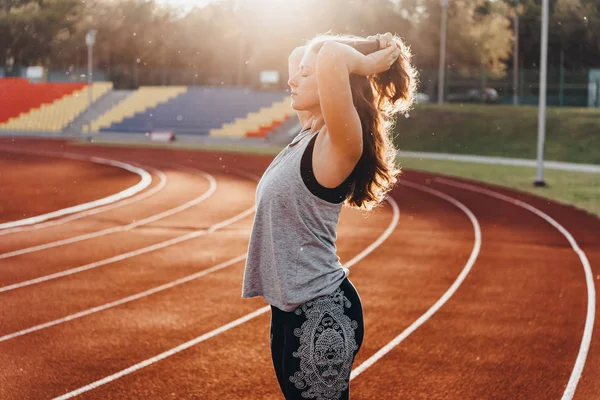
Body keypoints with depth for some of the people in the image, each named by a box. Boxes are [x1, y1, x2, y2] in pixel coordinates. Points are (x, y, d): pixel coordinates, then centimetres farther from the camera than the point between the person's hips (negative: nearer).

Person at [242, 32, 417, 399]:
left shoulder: (339, 144, -18)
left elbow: (330, 57, -36)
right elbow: (299, 56, 20)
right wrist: (370, 47, 8)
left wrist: (370, 63, -16)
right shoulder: (309, 133, 7)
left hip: (321, 315, -9)